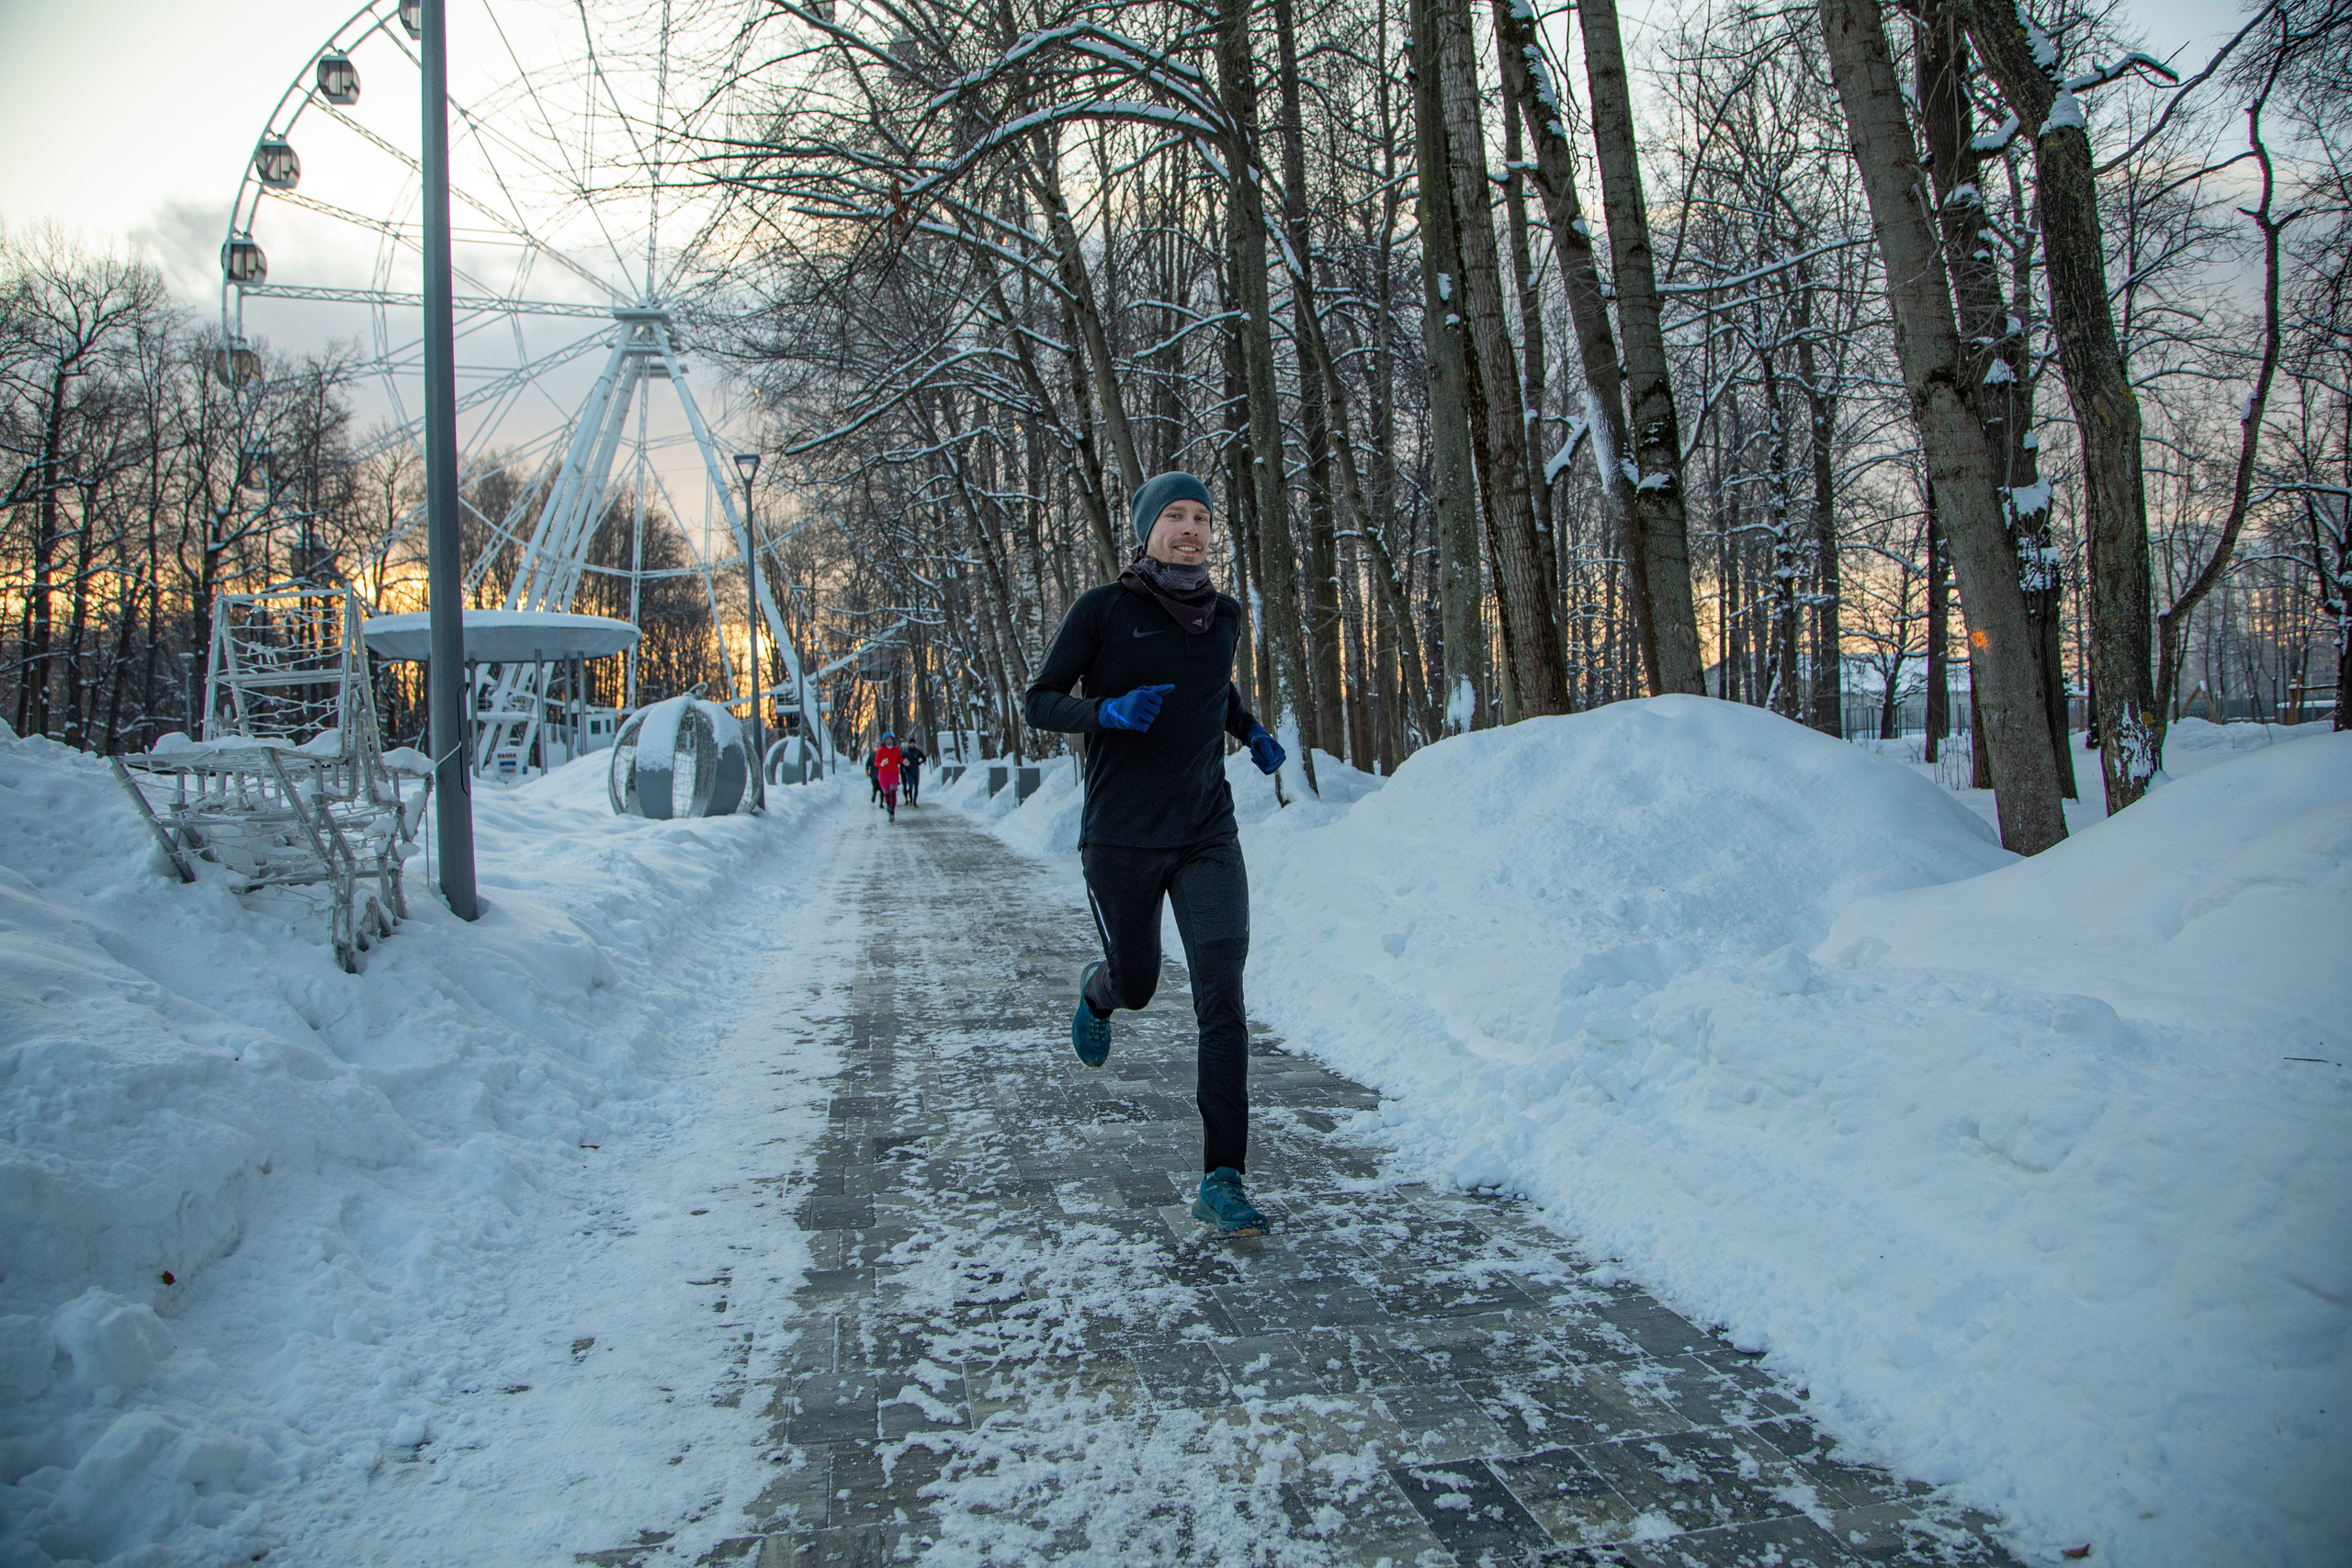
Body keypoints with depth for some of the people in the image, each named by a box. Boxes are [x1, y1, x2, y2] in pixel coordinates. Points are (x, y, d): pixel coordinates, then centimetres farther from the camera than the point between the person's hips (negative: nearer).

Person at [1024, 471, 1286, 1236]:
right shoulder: (1102, 609, -6)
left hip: (1208, 836, 2)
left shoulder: (1224, 615, 7)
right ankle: (1097, 990, 54)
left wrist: (1252, 731, 8)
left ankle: (1222, 1180, -7)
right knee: (1136, 984, 14)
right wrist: (1107, 712, -22)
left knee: (1222, 998, -11)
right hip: (1120, 840, -2)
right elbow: (1039, 701, -4)